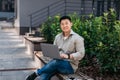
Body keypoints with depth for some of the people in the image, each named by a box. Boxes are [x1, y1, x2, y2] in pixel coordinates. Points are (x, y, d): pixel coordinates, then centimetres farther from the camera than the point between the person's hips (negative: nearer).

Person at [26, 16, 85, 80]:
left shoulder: (77, 38, -4)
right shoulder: (57, 37, 13)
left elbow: (81, 54, -10)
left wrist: (68, 56, -23)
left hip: (70, 65, -4)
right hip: (57, 63, 4)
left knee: (55, 62, -35)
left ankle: (35, 73, -14)